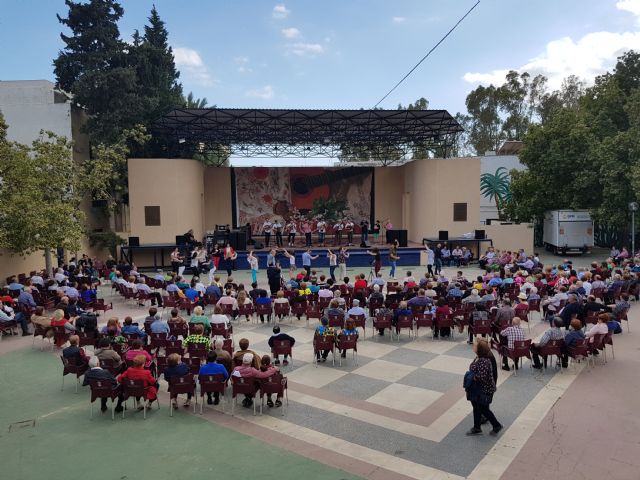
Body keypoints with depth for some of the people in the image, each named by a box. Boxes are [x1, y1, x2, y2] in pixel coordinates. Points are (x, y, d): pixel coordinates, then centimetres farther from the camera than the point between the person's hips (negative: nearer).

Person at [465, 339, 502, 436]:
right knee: (476, 408, 18)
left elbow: (481, 377, -32)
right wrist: (470, 376, 3)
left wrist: (471, 377, -18)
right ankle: (477, 428, 31)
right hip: (477, 389, 10)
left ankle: (497, 426, 28)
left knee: (483, 409, 7)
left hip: (484, 390, -10)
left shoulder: (484, 361, -30)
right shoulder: (478, 357, 1)